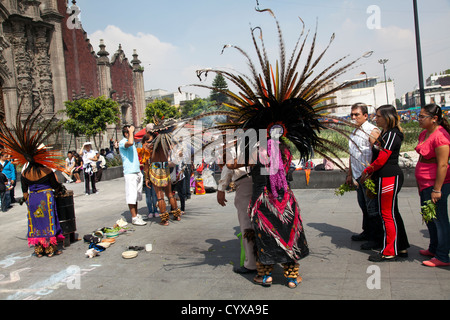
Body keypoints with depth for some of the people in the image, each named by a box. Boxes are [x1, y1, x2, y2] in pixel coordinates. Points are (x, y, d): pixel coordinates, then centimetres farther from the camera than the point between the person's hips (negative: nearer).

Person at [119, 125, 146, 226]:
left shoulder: (133, 143, 19)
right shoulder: (122, 142, -10)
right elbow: (130, 143, -33)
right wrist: (131, 131, -19)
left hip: (137, 172, 9)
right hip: (129, 172, -9)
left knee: (136, 195, 12)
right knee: (131, 196, -6)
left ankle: (136, 215, 20)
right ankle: (134, 218, -4)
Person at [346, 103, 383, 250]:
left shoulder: (372, 131, -11)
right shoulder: (354, 132, 17)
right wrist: (350, 174, 22)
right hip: (358, 176, 8)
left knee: (372, 208, -2)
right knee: (364, 206, 17)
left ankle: (377, 239, 7)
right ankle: (367, 232, 30)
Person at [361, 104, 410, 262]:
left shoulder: (391, 135, -16)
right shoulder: (385, 133, 16)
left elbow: (381, 160, -19)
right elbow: (379, 156, 17)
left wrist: (366, 171, -6)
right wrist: (371, 174, 8)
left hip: (389, 178, -11)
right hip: (386, 178, 11)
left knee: (387, 214, -3)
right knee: (392, 213, 16)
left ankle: (389, 252, 7)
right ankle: (401, 248, 27)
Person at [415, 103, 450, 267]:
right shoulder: (424, 134, 11)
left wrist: (437, 189, -21)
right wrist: (420, 185, 20)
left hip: (436, 183, -10)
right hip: (425, 183, 10)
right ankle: (433, 249, 35)